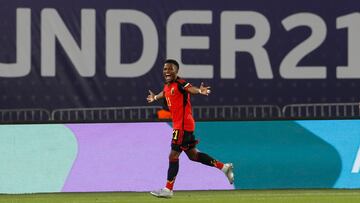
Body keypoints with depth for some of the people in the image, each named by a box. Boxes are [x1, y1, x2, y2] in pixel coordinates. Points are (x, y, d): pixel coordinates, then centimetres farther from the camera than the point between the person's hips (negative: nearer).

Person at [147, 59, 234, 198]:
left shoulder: (179, 84, -16)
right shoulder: (167, 86, 10)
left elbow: (190, 88, -38)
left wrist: (199, 91, -60)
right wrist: (155, 98, 56)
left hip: (183, 126, -9)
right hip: (178, 125, 9)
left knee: (173, 156, -5)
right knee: (193, 154, 16)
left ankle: (168, 189, 2)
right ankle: (224, 167, 24)